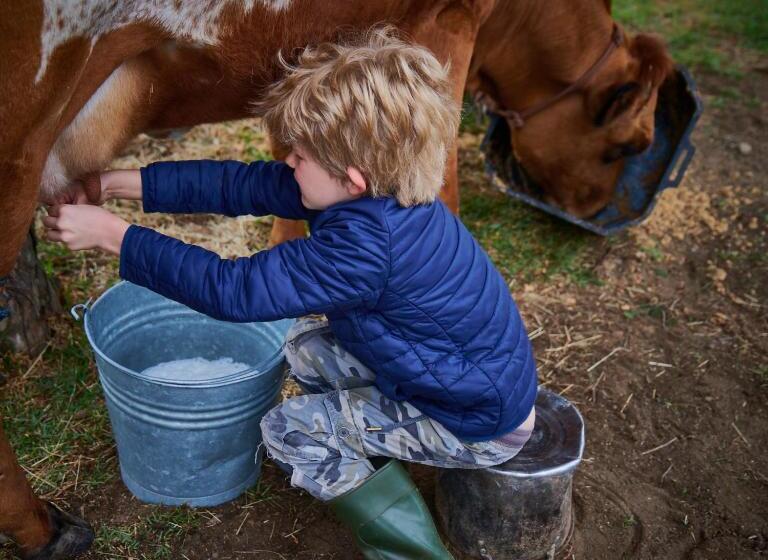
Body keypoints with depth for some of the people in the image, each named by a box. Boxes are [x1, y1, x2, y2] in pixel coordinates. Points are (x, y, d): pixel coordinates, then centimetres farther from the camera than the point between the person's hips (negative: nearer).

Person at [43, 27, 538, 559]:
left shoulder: (364, 248, -36)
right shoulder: (379, 189, -9)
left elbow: (232, 290, -30)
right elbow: (242, 184, -6)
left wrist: (111, 233, -21)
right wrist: (118, 183, -6)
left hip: (482, 421, -8)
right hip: (474, 370, 8)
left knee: (289, 429, -3)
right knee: (306, 345, 11)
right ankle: (374, 461, 22)